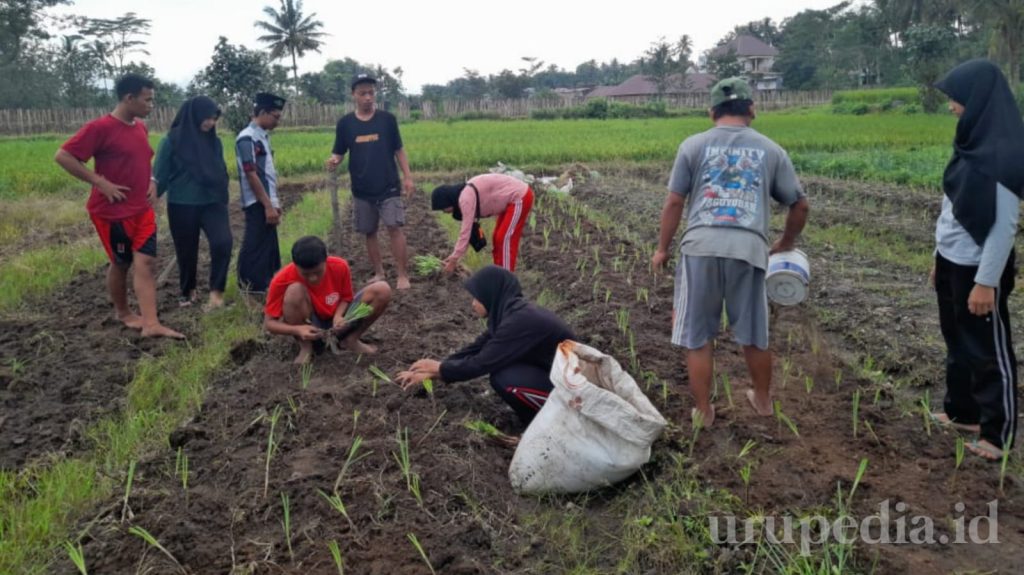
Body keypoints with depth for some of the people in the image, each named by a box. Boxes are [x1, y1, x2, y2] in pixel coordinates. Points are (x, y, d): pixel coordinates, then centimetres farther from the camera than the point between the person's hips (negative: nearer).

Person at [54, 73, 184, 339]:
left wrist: (151, 182, 7)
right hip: (112, 212, -6)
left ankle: (151, 324, -9)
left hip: (142, 210, 6)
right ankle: (122, 312, 30)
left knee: (146, 262, -5)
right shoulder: (100, 128, -15)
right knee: (121, 263, 8)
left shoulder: (140, 127, 8)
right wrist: (100, 182, -19)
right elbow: (63, 156, -17)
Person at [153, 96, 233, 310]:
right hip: (182, 206, -2)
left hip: (212, 203, 2)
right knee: (187, 251, 9)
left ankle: (216, 290, -9)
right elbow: (160, 175, -3)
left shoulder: (214, 142, 4)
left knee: (222, 242, -21)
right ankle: (188, 292, 32)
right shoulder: (172, 140, -8)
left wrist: (223, 199, 20)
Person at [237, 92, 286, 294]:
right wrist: (268, 206, -20)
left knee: (268, 249, 13)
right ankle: (255, 288, 1)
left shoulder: (262, 136, 14)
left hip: (266, 202, 9)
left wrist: (275, 201, 19)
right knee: (257, 250, -5)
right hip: (258, 205, -9)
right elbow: (251, 175, -19)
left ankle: (263, 286, 22)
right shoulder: (247, 138, -15)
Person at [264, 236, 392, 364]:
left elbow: (346, 297, -1)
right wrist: (297, 330, -36)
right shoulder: (282, 279, -24)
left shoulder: (339, 266, -19)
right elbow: (269, 323, -17)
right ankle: (305, 347, -12)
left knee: (382, 290, -17)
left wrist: (338, 316, -24)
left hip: (334, 325, 2)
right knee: (295, 290, -34)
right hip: (307, 330, -2)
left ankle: (351, 339, -1)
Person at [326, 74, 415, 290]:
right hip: (361, 189, 2)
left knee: (394, 227, -9)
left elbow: (399, 150, 4)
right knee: (369, 232, 9)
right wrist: (333, 161, -19)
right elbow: (339, 153, 5)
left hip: (388, 186, -2)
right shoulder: (345, 123, 1)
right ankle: (379, 273, 22)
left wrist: (408, 177, -2)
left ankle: (403, 275, -4)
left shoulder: (387, 119, -1)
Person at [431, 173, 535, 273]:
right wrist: (454, 256, 9)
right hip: (512, 199, 10)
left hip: (520, 197, -10)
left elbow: (465, 231, -24)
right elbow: (468, 228, 10)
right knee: (497, 238, 13)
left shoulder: (466, 199, -24)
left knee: (505, 239, -10)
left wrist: (454, 260, -18)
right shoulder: (465, 195, 6)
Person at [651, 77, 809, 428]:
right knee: (754, 335, 19)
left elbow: (673, 203, 6)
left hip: (701, 246, -1)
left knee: (697, 337, 10)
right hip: (749, 249, 2)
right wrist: (786, 244, 35)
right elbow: (800, 205, 19)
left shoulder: (694, 145, 9)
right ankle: (763, 400, 37)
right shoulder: (770, 150, 15)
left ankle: (703, 412, 18)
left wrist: (662, 248, 17)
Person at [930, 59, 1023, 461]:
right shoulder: (973, 144, 6)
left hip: (978, 270, -9)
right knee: (958, 342, 20)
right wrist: (940, 257, 18)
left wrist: (987, 282, -21)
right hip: (953, 263, 9)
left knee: (989, 351, 4)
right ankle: (963, 411, 36)